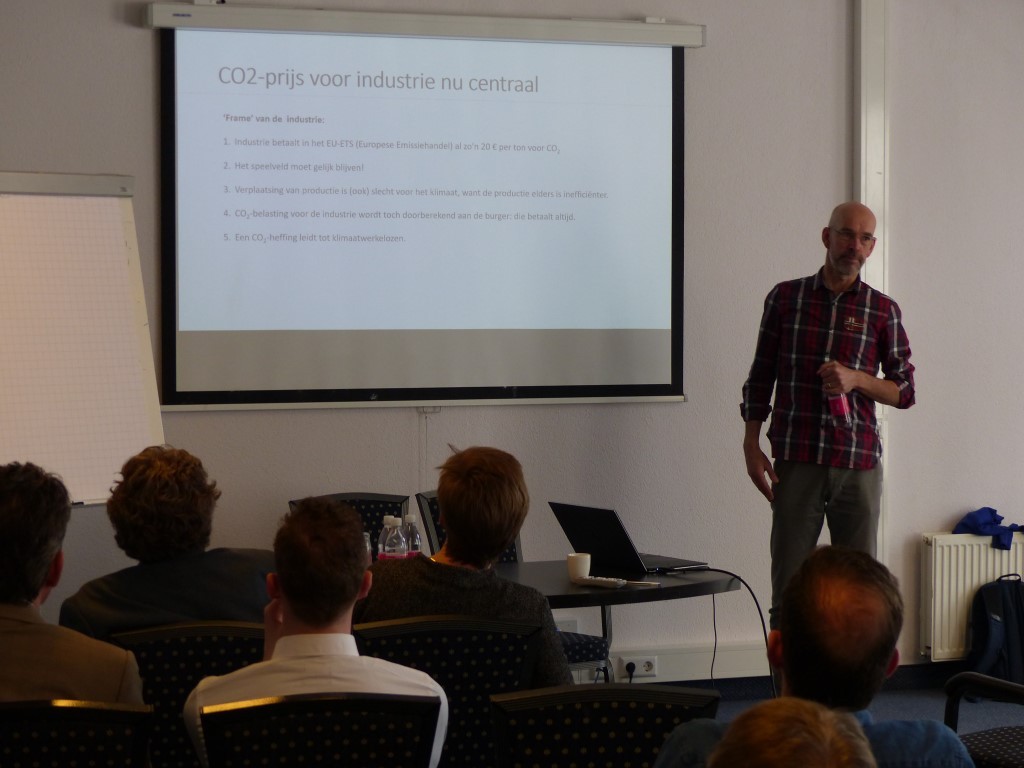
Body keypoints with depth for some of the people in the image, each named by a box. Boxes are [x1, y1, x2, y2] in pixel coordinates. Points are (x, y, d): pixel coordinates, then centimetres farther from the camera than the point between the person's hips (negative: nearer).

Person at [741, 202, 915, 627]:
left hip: (859, 464, 1)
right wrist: (752, 446, 2)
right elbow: (760, 377, 10)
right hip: (796, 460, -1)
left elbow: (905, 391, 8)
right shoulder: (785, 297, 7)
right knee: (788, 586, -3)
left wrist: (855, 379, -10)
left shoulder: (883, 310, 7)